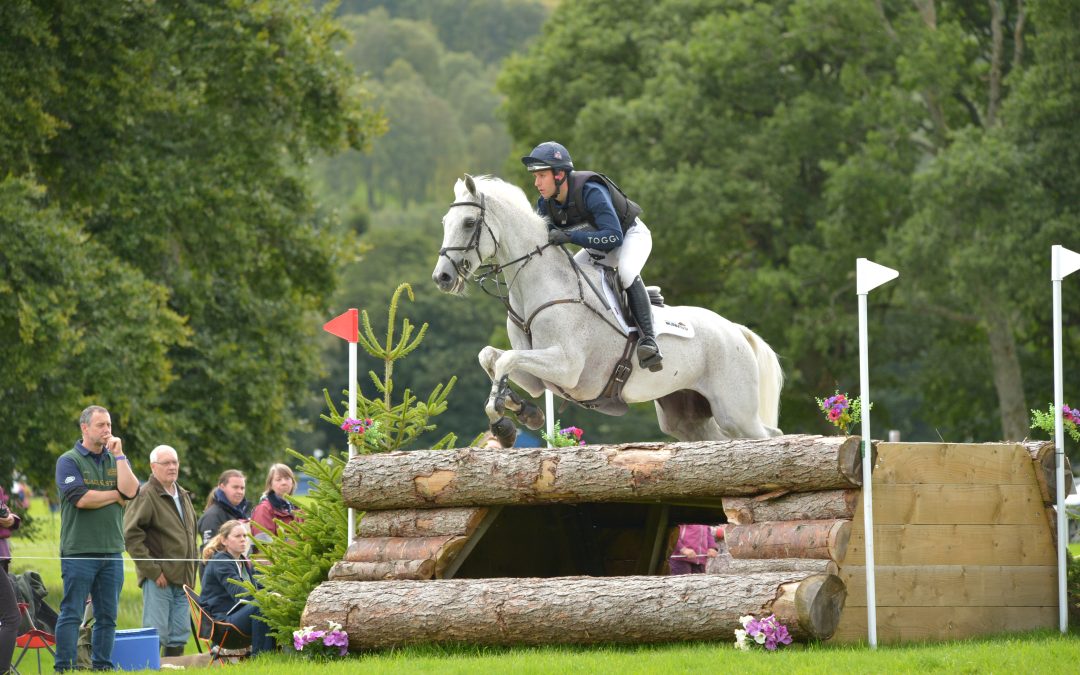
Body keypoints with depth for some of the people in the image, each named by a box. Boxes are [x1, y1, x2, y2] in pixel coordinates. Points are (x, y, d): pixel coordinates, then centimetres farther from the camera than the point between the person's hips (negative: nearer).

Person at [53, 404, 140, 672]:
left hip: (112, 550, 5)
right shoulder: (69, 461, 0)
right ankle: (65, 668, -4)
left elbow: (131, 491, -3)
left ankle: (102, 667, 11)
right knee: (72, 614, -5)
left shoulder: (116, 460, 15)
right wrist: (116, 496, -3)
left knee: (107, 616, 6)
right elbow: (81, 498, -14)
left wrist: (119, 455, -3)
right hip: (78, 550, -5)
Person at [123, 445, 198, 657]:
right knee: (156, 633, -8)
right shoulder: (146, 496, -9)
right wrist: (152, 570, -18)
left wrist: (192, 573, 18)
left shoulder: (184, 496, 17)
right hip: (158, 579, -8)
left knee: (179, 635, 9)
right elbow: (131, 536, -16)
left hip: (182, 578, 8)